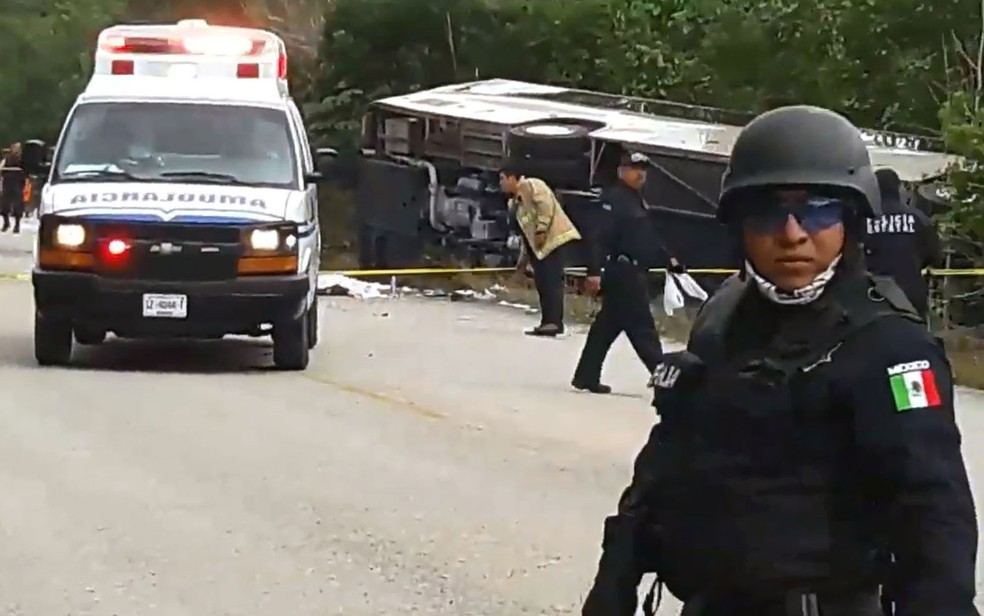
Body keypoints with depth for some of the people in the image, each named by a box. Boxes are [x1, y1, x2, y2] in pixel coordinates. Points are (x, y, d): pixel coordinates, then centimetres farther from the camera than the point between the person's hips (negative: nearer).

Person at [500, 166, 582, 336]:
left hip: (554, 237, -10)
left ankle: (554, 322, -22)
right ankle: (547, 322, 9)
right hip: (538, 246, 10)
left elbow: (546, 203, -18)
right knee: (542, 282, 6)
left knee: (552, 281, -16)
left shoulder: (531, 185, -3)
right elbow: (527, 233, 29)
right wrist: (523, 259, 27)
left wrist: (541, 230, -21)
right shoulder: (516, 202, 25)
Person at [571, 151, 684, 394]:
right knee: (641, 327, -8)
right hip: (622, 271, -10)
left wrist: (668, 258, 19)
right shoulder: (613, 199, -12)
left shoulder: (638, 201, 18)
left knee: (608, 324, 12)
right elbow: (599, 237, -19)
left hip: (633, 273, 10)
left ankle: (586, 377, 16)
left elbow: (649, 237, 26)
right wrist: (594, 272, -26)